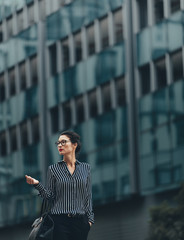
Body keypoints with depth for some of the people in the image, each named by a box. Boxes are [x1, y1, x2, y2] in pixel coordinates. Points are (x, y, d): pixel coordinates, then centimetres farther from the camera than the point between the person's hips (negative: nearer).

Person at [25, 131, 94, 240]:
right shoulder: (53, 169, 5)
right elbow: (50, 195, 2)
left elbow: (88, 195, 10)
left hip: (80, 221, 2)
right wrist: (37, 184, -14)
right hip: (60, 221, -1)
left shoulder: (86, 168, 9)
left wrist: (90, 218, 4)